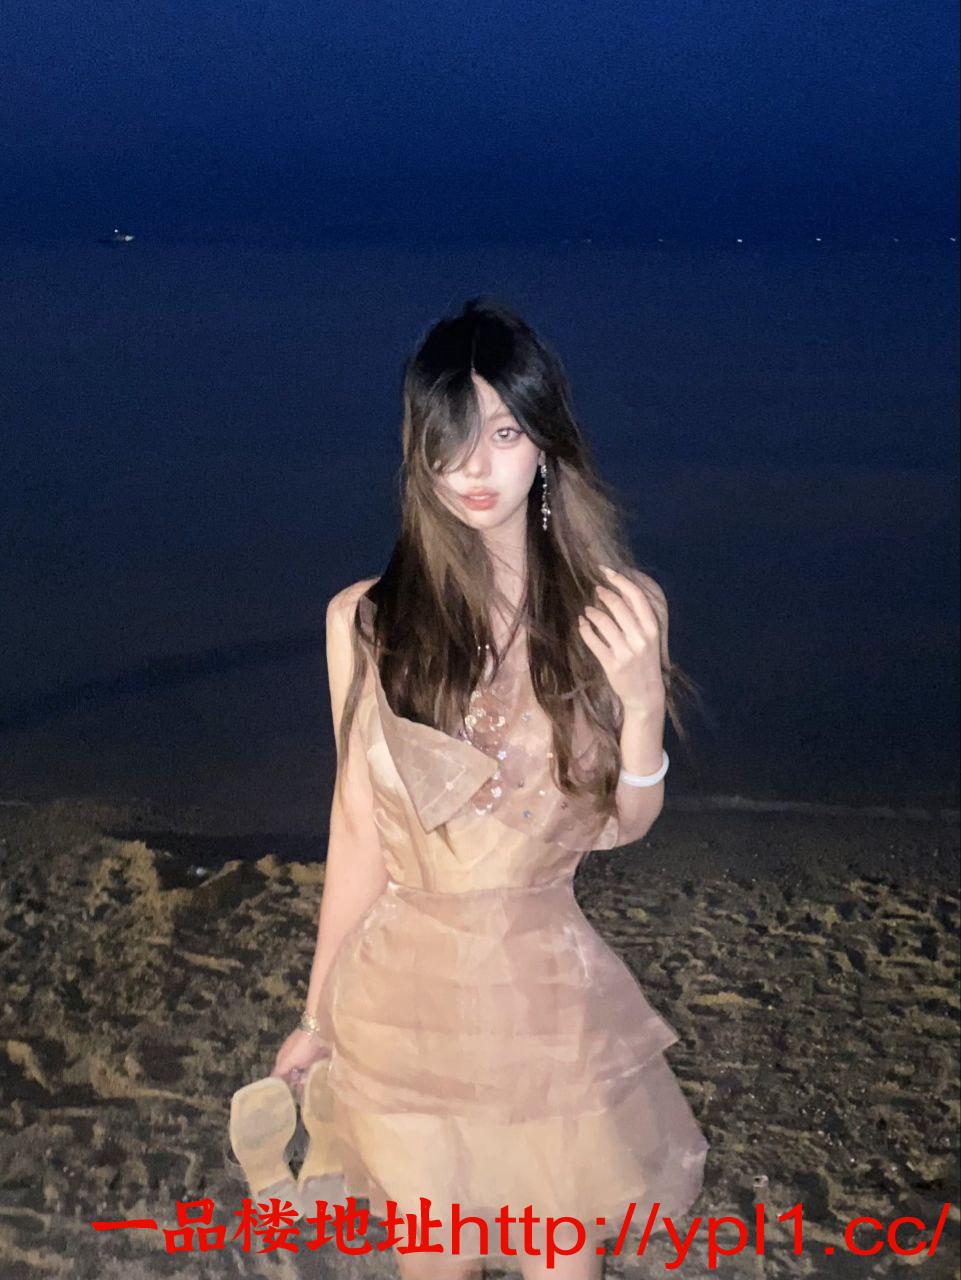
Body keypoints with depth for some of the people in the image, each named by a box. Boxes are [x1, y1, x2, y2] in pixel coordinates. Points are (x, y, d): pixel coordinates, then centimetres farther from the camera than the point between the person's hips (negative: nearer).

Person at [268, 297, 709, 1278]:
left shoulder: (614, 609, -10)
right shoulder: (366, 621, -11)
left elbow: (622, 826, 0)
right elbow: (358, 829, -2)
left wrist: (643, 707, -20)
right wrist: (318, 1016, 5)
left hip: (551, 988, 0)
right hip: (408, 993, 0)